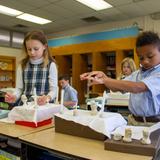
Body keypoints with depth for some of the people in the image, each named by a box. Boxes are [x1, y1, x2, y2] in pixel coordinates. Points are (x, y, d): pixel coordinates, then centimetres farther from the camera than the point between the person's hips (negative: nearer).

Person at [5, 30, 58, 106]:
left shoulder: (51, 65, 1)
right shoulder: (22, 66, 10)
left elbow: (54, 89, -2)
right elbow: (19, 89, 10)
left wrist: (47, 98, -23)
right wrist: (14, 97, -10)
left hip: (43, 106, -2)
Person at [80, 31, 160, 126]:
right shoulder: (137, 74, 10)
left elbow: (138, 87, -25)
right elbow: (116, 88, 6)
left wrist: (104, 80, -28)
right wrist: (103, 76, -13)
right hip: (134, 121, 3)